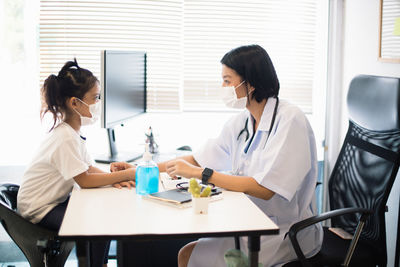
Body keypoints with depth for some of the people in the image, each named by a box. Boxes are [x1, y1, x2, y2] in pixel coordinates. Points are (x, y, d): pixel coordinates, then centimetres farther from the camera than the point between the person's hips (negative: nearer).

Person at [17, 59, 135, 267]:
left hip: (54, 201, 9)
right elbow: (85, 180, -26)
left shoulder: (73, 132, 3)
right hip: (38, 210, -9)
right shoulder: (65, 138, -27)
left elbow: (88, 168, 5)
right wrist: (126, 174, -22)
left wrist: (113, 178, -14)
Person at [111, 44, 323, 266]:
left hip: (287, 234, -7)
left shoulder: (290, 121, -18)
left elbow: (264, 189, -25)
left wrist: (200, 173, -22)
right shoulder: (241, 122, 6)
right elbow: (199, 159, 12)